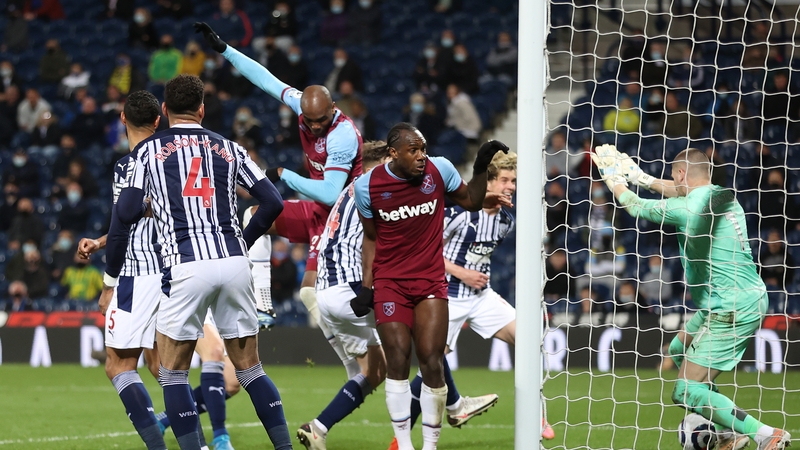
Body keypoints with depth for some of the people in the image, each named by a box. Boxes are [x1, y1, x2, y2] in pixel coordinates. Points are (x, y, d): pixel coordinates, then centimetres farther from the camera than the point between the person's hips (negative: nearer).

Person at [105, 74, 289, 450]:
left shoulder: (149, 149, 8)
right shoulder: (228, 148, 15)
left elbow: (126, 213, -1)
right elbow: (272, 202, 10)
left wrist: (110, 278, 7)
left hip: (185, 265, -3)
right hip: (234, 262, 3)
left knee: (173, 373, 6)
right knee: (249, 368, 14)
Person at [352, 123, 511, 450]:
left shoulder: (440, 170, -4)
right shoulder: (368, 186, -5)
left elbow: (470, 202, 13)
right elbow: (371, 237, 9)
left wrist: (481, 169, -2)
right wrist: (366, 286, 3)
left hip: (431, 282, 1)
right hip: (389, 284, 0)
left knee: (432, 364, -8)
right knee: (397, 361, -11)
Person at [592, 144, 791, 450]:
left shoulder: (684, 209, -15)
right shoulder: (722, 195, 7)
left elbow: (634, 206, 4)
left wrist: (613, 178, 22)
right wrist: (643, 179, 40)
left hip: (730, 311, -9)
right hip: (752, 297, 9)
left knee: (685, 393, -9)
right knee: (679, 349, 28)